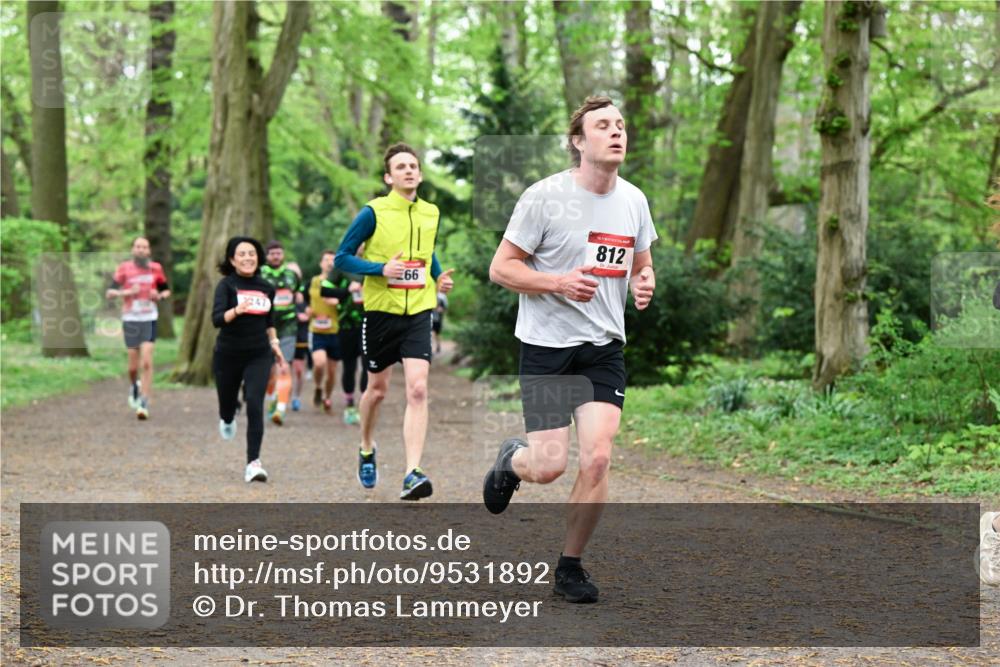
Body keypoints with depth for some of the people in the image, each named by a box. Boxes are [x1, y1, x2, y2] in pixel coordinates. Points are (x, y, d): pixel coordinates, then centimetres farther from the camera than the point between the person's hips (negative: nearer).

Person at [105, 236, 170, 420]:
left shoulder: (155, 268, 4)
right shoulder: (124, 268, -3)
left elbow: (166, 290, 17)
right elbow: (109, 293, -4)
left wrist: (159, 295, -5)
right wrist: (126, 292, -20)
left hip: (149, 319, 0)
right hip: (130, 320, 0)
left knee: (146, 363, -11)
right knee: (133, 366, 5)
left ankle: (144, 404, -9)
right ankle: (134, 387, 39)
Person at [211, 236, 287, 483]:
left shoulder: (266, 288, 3)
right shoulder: (227, 285, -11)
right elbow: (217, 319, -24)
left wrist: (275, 345, 17)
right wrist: (236, 311, -41)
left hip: (258, 355, 2)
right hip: (228, 355, -1)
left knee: (255, 405, -15)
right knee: (227, 403, 16)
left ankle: (253, 463, -15)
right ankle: (227, 420, 55)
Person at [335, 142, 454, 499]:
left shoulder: (431, 213, 7)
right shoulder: (373, 212, -7)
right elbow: (342, 258, -6)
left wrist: (439, 276, 7)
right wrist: (381, 269, -20)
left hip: (418, 312, 2)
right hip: (380, 311, -2)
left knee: (417, 389, -14)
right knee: (377, 389, 13)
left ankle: (412, 475, -18)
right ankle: (366, 451, 41)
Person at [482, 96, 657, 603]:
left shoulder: (633, 200, 5)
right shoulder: (545, 196, -11)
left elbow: (640, 264, 20)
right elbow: (500, 267, -8)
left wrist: (643, 284, -4)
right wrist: (559, 282, -23)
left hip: (605, 348, 4)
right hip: (547, 346, -4)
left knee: (597, 458, -8)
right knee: (548, 466, -7)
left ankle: (570, 565, 10)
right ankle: (510, 461, 31)